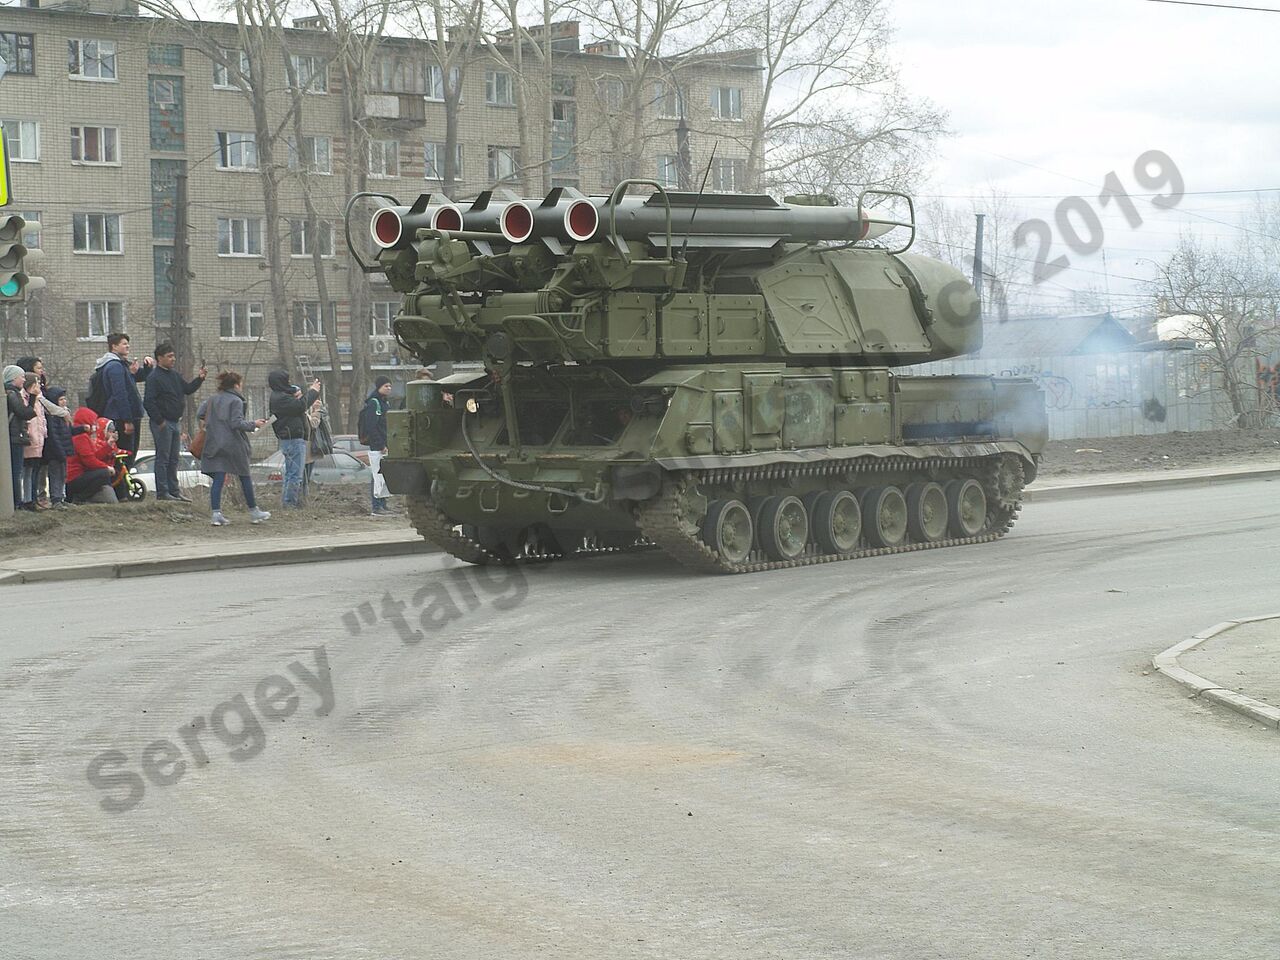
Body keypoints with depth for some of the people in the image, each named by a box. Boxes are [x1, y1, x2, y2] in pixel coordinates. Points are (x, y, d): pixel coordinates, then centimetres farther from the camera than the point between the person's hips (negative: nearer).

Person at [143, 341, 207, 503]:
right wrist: (160, 421, -18)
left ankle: (173, 490, 17)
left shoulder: (175, 375, 15)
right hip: (163, 423, -9)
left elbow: (188, 390, 20)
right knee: (163, 458, -5)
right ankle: (162, 492, -3)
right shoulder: (154, 378, -12)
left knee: (174, 459, 12)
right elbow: (148, 402, -17)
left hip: (175, 422, 9)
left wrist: (200, 379, 4)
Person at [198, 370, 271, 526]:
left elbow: (199, 413, 8)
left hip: (214, 446, 5)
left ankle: (216, 513, -10)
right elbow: (237, 423, -17)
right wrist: (253, 424, -5)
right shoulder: (236, 401, -9)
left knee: (218, 479, 1)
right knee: (245, 478, 10)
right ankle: (254, 512, 20)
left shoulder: (212, 399, 9)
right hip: (234, 445, -5)